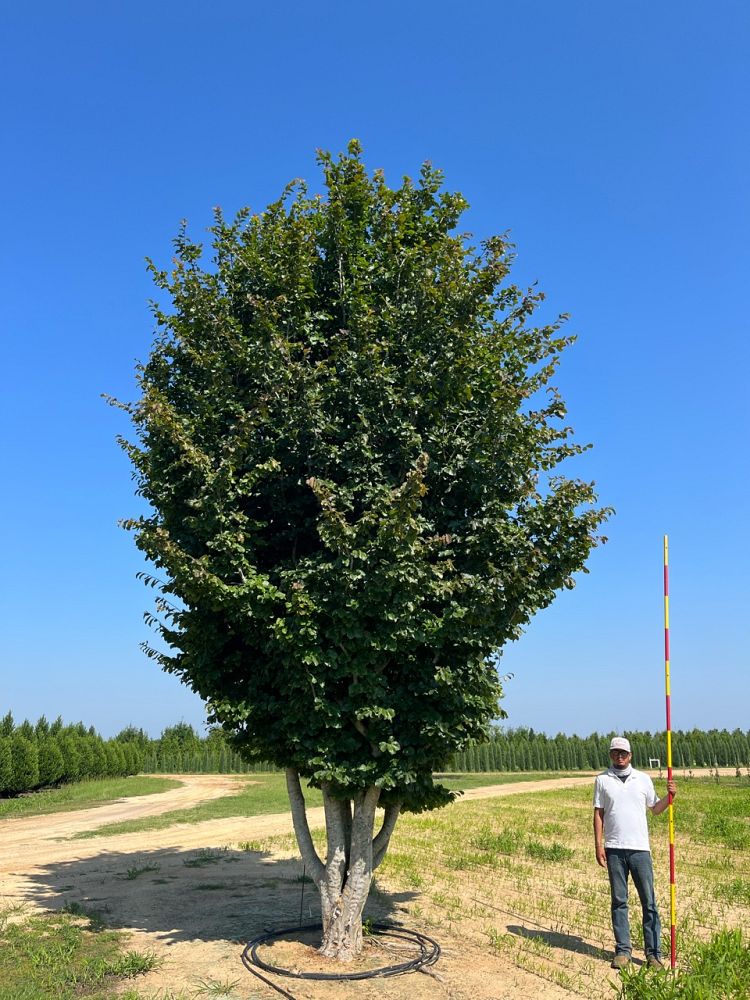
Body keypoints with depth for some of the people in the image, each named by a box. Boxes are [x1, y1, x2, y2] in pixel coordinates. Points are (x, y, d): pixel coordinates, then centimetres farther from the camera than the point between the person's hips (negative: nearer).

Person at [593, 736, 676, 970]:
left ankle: (653, 953, 8)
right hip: (614, 848, 0)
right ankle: (623, 950, 13)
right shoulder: (602, 780, 5)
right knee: (618, 901, 5)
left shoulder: (643, 779, 9)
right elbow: (598, 814, 5)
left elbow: (655, 808, 14)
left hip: (640, 848, 1)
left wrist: (670, 796, -4)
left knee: (649, 901, 1)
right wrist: (598, 845, -1)